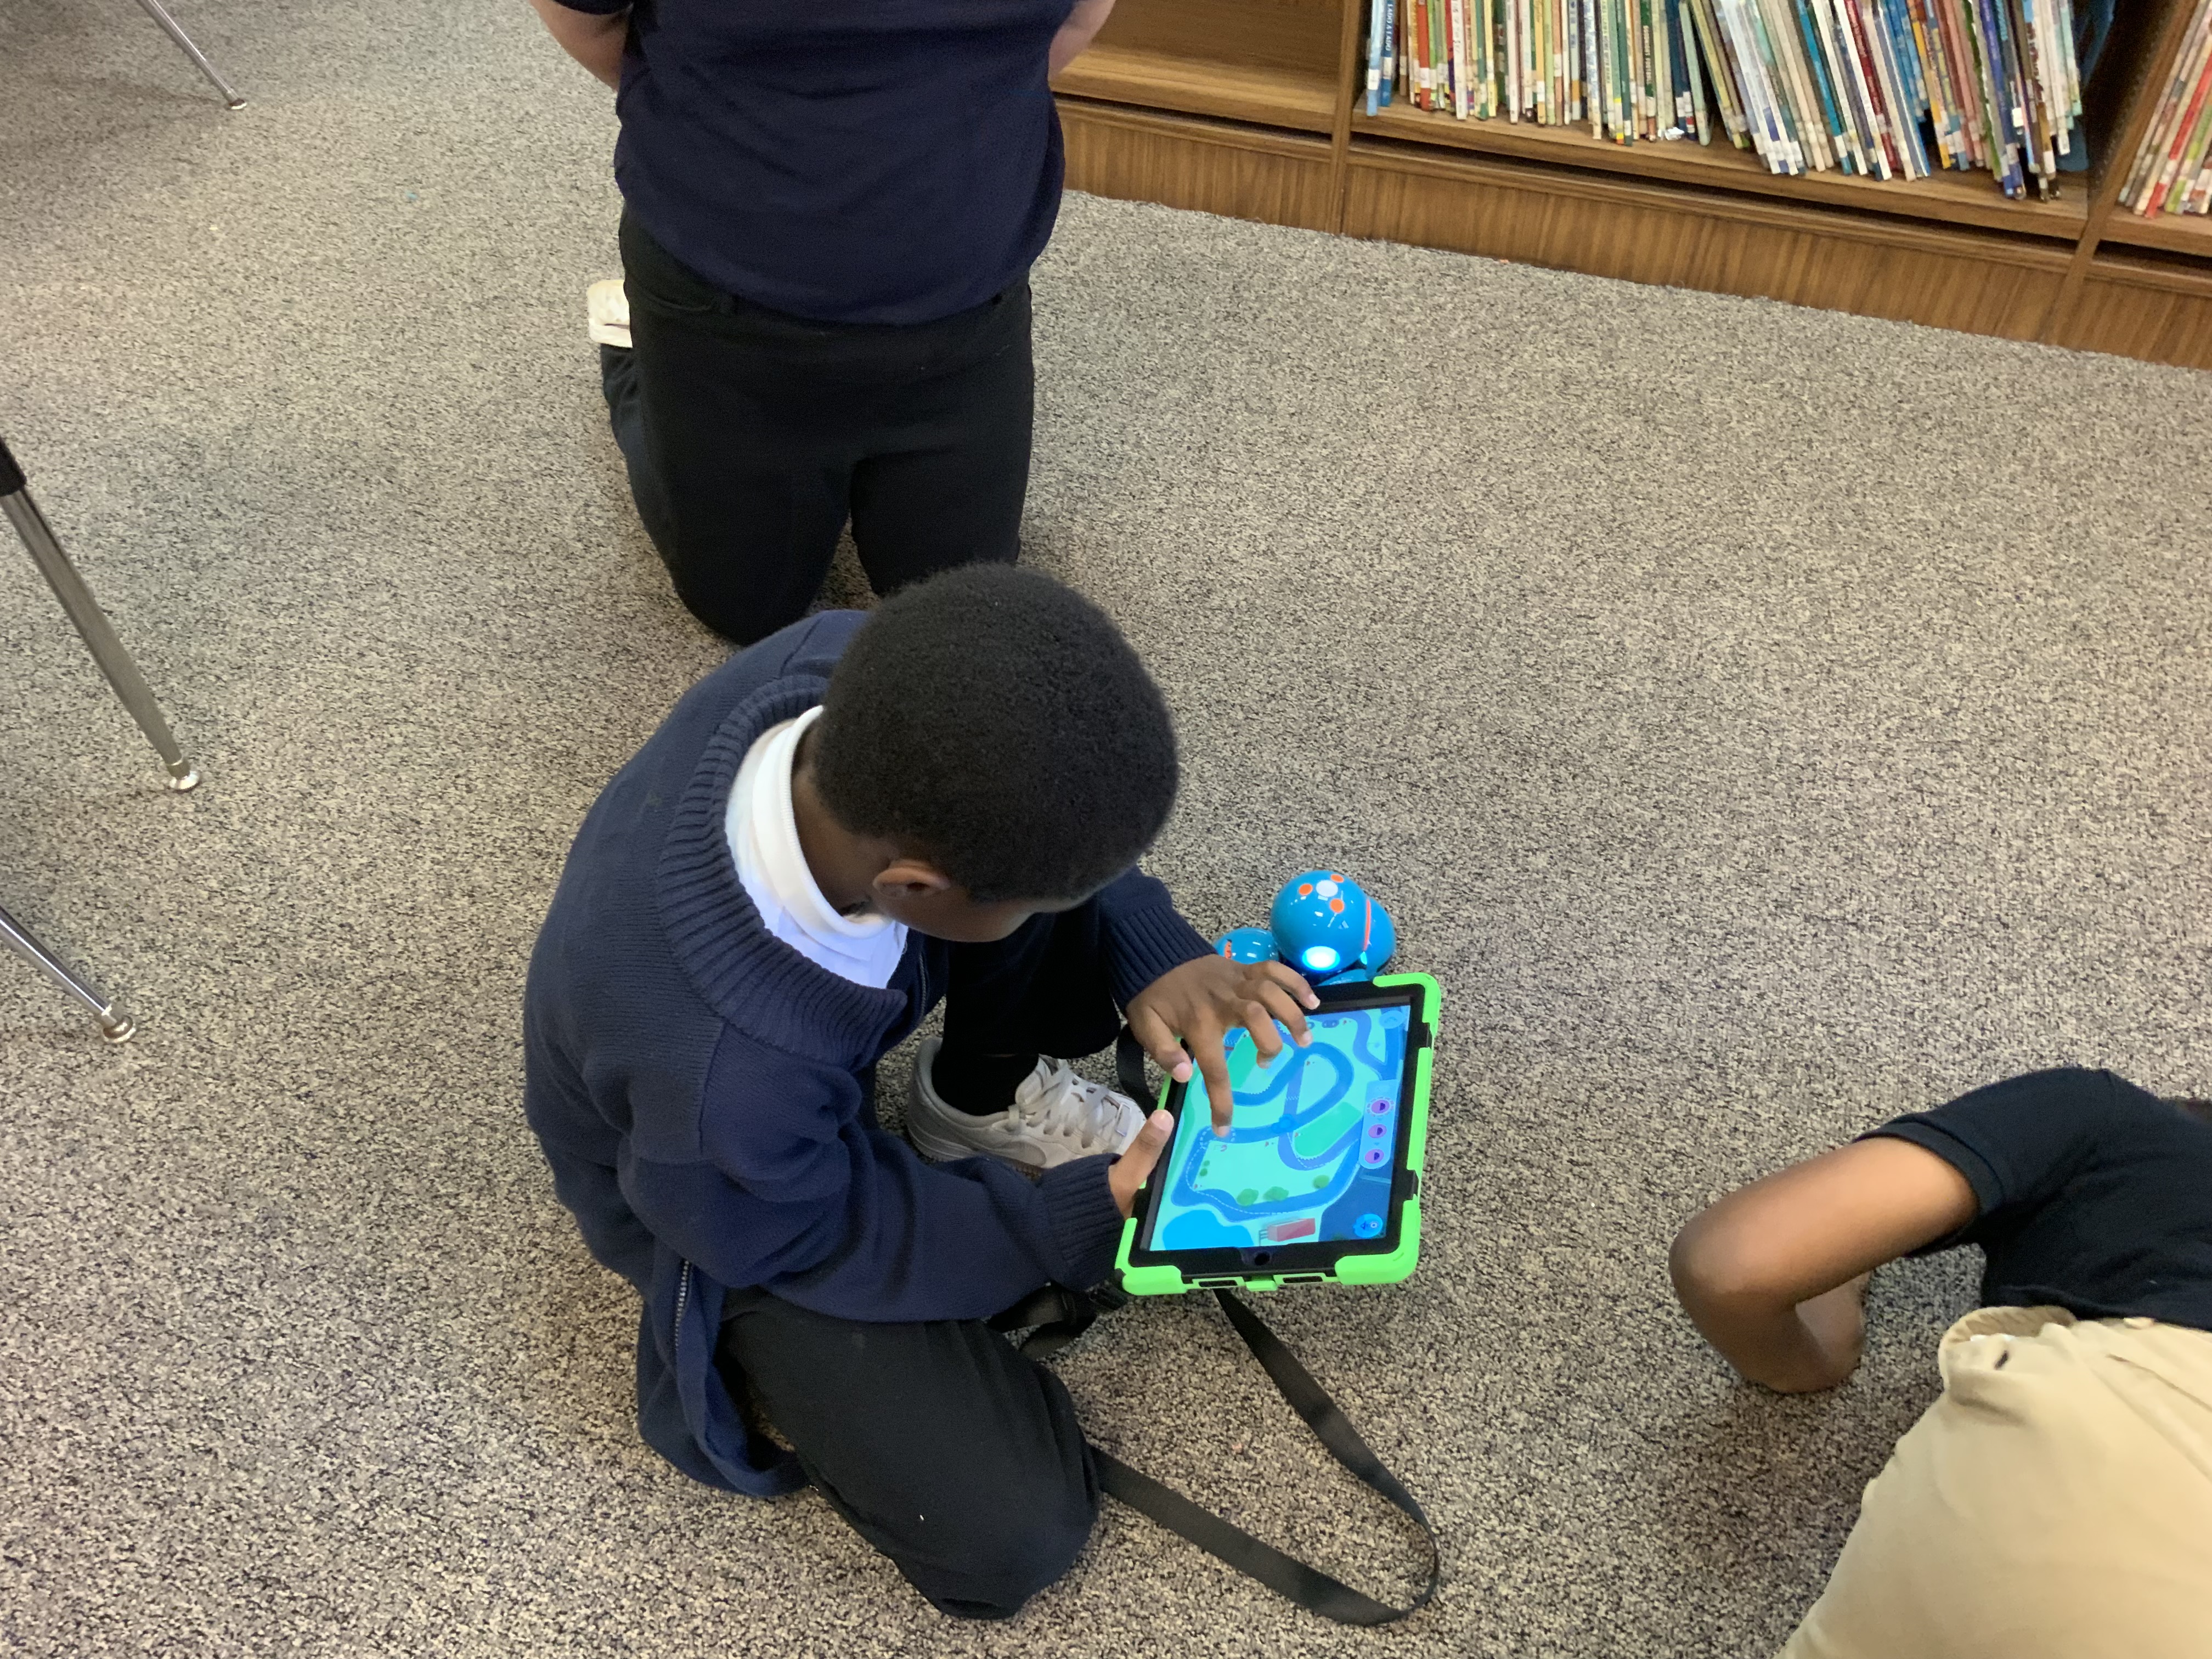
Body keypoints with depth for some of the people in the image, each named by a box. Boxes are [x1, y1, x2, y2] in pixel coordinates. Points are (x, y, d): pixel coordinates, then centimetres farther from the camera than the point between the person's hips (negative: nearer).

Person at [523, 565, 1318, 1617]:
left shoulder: (866, 672, -32)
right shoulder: (720, 1083, -45)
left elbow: (1055, 787, -10)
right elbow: (819, 1239, -22)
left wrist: (1152, 951, -21)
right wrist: (1074, 1222, -20)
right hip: (753, 1202, -5)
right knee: (1009, 1534, -8)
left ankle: (983, 1098, 7)